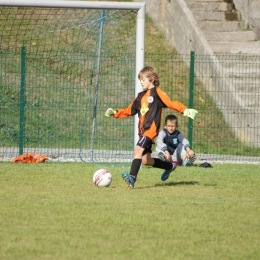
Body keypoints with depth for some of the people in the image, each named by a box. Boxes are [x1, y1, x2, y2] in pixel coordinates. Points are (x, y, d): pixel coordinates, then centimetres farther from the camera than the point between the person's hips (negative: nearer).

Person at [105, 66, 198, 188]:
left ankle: (132, 177, -39)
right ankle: (170, 166, 36)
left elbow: (171, 103, -12)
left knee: (138, 149, -28)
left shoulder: (157, 92, -2)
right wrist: (115, 113, 16)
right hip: (142, 130, 9)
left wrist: (185, 110, -26)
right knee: (146, 160, 13)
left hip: (152, 128, -9)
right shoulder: (140, 96, 20)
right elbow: (130, 110, 27)